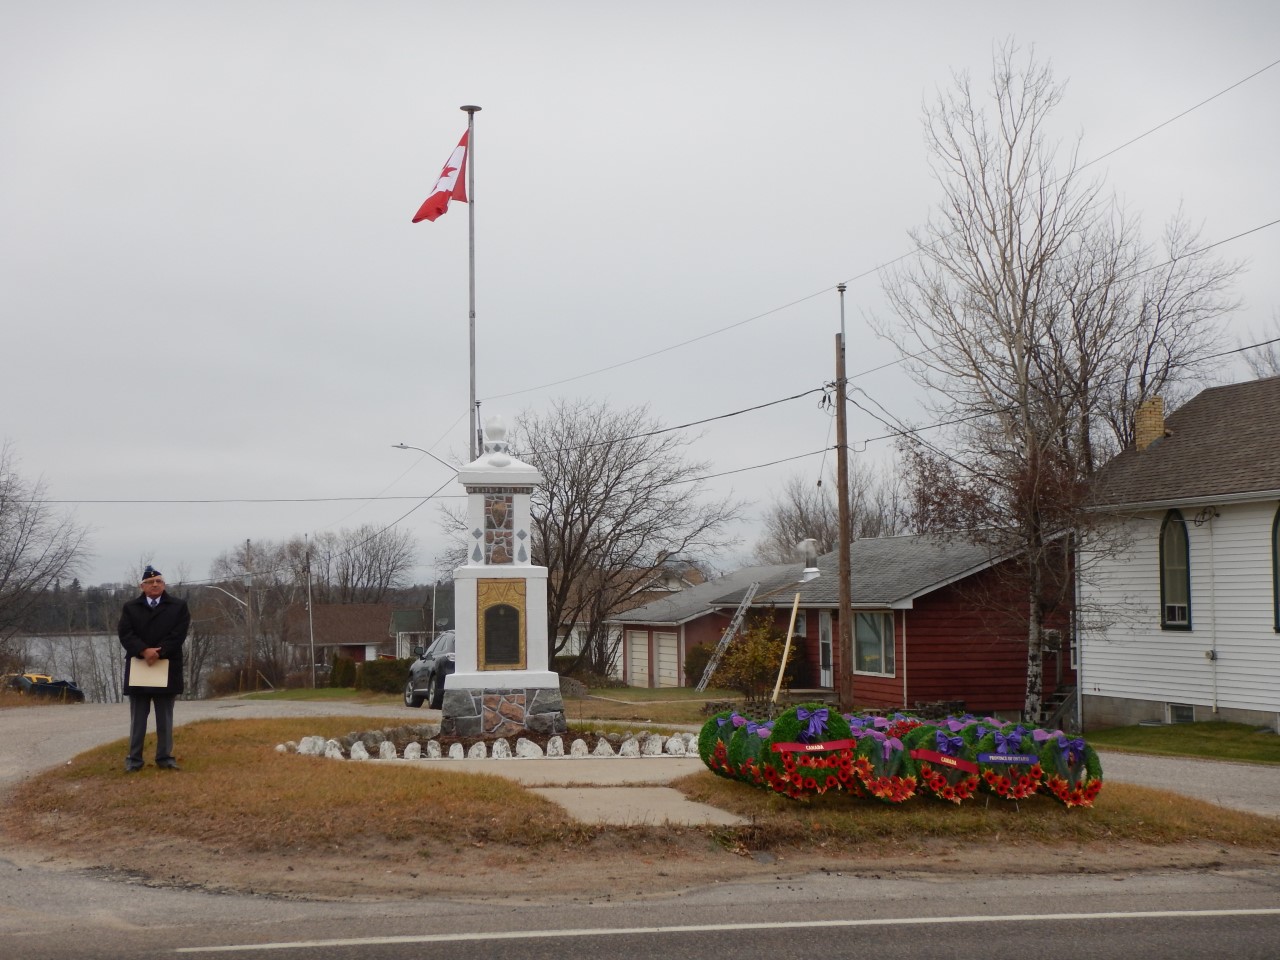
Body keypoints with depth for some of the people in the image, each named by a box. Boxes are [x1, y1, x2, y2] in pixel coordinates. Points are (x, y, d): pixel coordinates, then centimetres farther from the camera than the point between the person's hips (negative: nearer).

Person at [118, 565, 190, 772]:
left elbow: (178, 635, -7)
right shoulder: (130, 608, 8)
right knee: (138, 718, 5)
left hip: (166, 668, 0)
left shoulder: (178, 607, 5)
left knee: (165, 718, 5)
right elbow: (125, 635, -4)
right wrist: (144, 651, -20)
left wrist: (159, 653, -18)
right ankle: (134, 758, 9)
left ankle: (165, 757, 11)